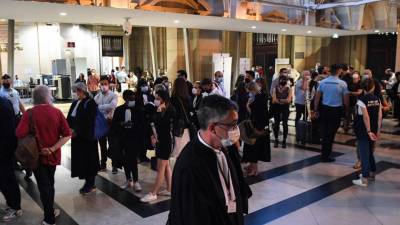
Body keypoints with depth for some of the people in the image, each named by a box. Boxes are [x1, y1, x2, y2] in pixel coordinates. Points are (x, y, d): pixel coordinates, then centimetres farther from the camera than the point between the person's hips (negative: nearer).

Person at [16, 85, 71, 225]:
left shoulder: (30, 113, -13)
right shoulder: (57, 112, -7)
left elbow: (20, 134, -23)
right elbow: (67, 134, -12)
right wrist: (52, 148, -13)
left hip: (37, 155, -2)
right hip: (53, 155, 3)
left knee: (43, 186, 8)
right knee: (50, 184, 21)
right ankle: (50, 212, 36)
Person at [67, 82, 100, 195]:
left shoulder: (90, 103, -10)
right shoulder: (75, 103, 12)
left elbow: (88, 121, -17)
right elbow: (69, 118, 8)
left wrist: (76, 131, -18)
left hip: (87, 137, -7)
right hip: (77, 136, 7)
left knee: (88, 159, 0)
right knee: (80, 159, 10)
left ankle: (91, 185, 12)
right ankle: (88, 183, 22)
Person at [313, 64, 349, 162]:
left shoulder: (322, 82, -2)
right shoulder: (342, 83, -10)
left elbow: (317, 97, 1)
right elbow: (346, 100, -9)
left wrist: (316, 110, 9)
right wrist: (346, 110, 7)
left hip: (324, 109, 3)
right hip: (336, 110, -3)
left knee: (324, 132, 15)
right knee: (331, 133, 5)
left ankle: (324, 153, 25)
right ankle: (326, 156, 12)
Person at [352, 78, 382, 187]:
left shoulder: (361, 100, -14)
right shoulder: (377, 99, 2)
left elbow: (366, 117, -20)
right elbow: (380, 116, 1)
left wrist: (368, 131, -18)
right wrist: (378, 130, 7)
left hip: (363, 130, -6)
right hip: (373, 130, 6)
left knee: (364, 154, -2)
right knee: (370, 152, 20)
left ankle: (364, 179, 1)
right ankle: (371, 173, 32)